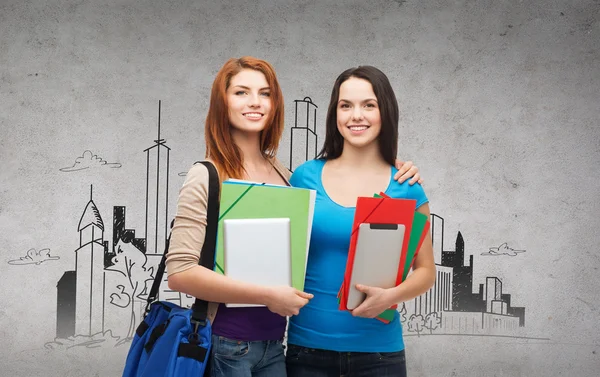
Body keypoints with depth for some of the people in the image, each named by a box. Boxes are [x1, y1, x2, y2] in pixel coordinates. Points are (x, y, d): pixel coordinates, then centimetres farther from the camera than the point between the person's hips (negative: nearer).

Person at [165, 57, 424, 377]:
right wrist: (268, 295, -19)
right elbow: (180, 272, -17)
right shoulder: (207, 177, -10)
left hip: (274, 346, 5)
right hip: (224, 348, -5)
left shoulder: (284, 176, 5)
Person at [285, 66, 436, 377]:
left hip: (378, 350, 0)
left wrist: (391, 296, -17)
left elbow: (426, 270, 1)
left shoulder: (405, 187, -2)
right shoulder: (304, 177, 0)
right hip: (308, 345, 1)